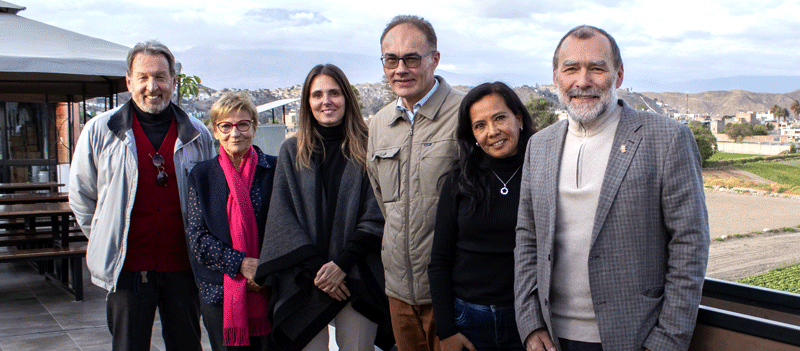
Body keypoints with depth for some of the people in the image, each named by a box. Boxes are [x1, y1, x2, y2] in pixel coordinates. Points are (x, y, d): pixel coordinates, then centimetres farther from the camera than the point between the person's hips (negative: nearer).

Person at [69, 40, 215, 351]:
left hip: (182, 267, 1)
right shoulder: (99, 131, 0)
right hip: (128, 268, -1)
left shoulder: (198, 135, 3)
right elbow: (81, 197, 8)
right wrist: (107, 241, 5)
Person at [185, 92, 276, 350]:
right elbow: (197, 236, 0)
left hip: (271, 291, -1)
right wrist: (240, 263, -13)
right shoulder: (202, 175, 6)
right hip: (221, 293, 1)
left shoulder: (275, 169, 3)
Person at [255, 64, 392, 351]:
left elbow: (376, 216, -1)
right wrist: (314, 268, -8)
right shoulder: (291, 151, 8)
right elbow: (283, 218, 3)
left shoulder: (366, 149, 3)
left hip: (356, 281, -1)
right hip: (303, 281, 1)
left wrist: (342, 263, -11)